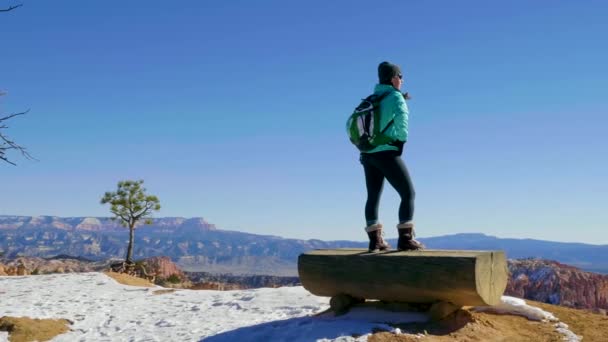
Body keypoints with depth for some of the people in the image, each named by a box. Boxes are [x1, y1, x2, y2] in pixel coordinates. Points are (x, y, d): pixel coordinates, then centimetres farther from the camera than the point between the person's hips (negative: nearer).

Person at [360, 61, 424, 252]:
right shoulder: (396, 97, -4)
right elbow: (401, 117, -20)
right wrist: (402, 139, -6)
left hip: (367, 154, 7)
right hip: (387, 153, -7)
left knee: (373, 196, 12)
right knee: (408, 194, 1)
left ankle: (375, 240, 12)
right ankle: (405, 238, -6)